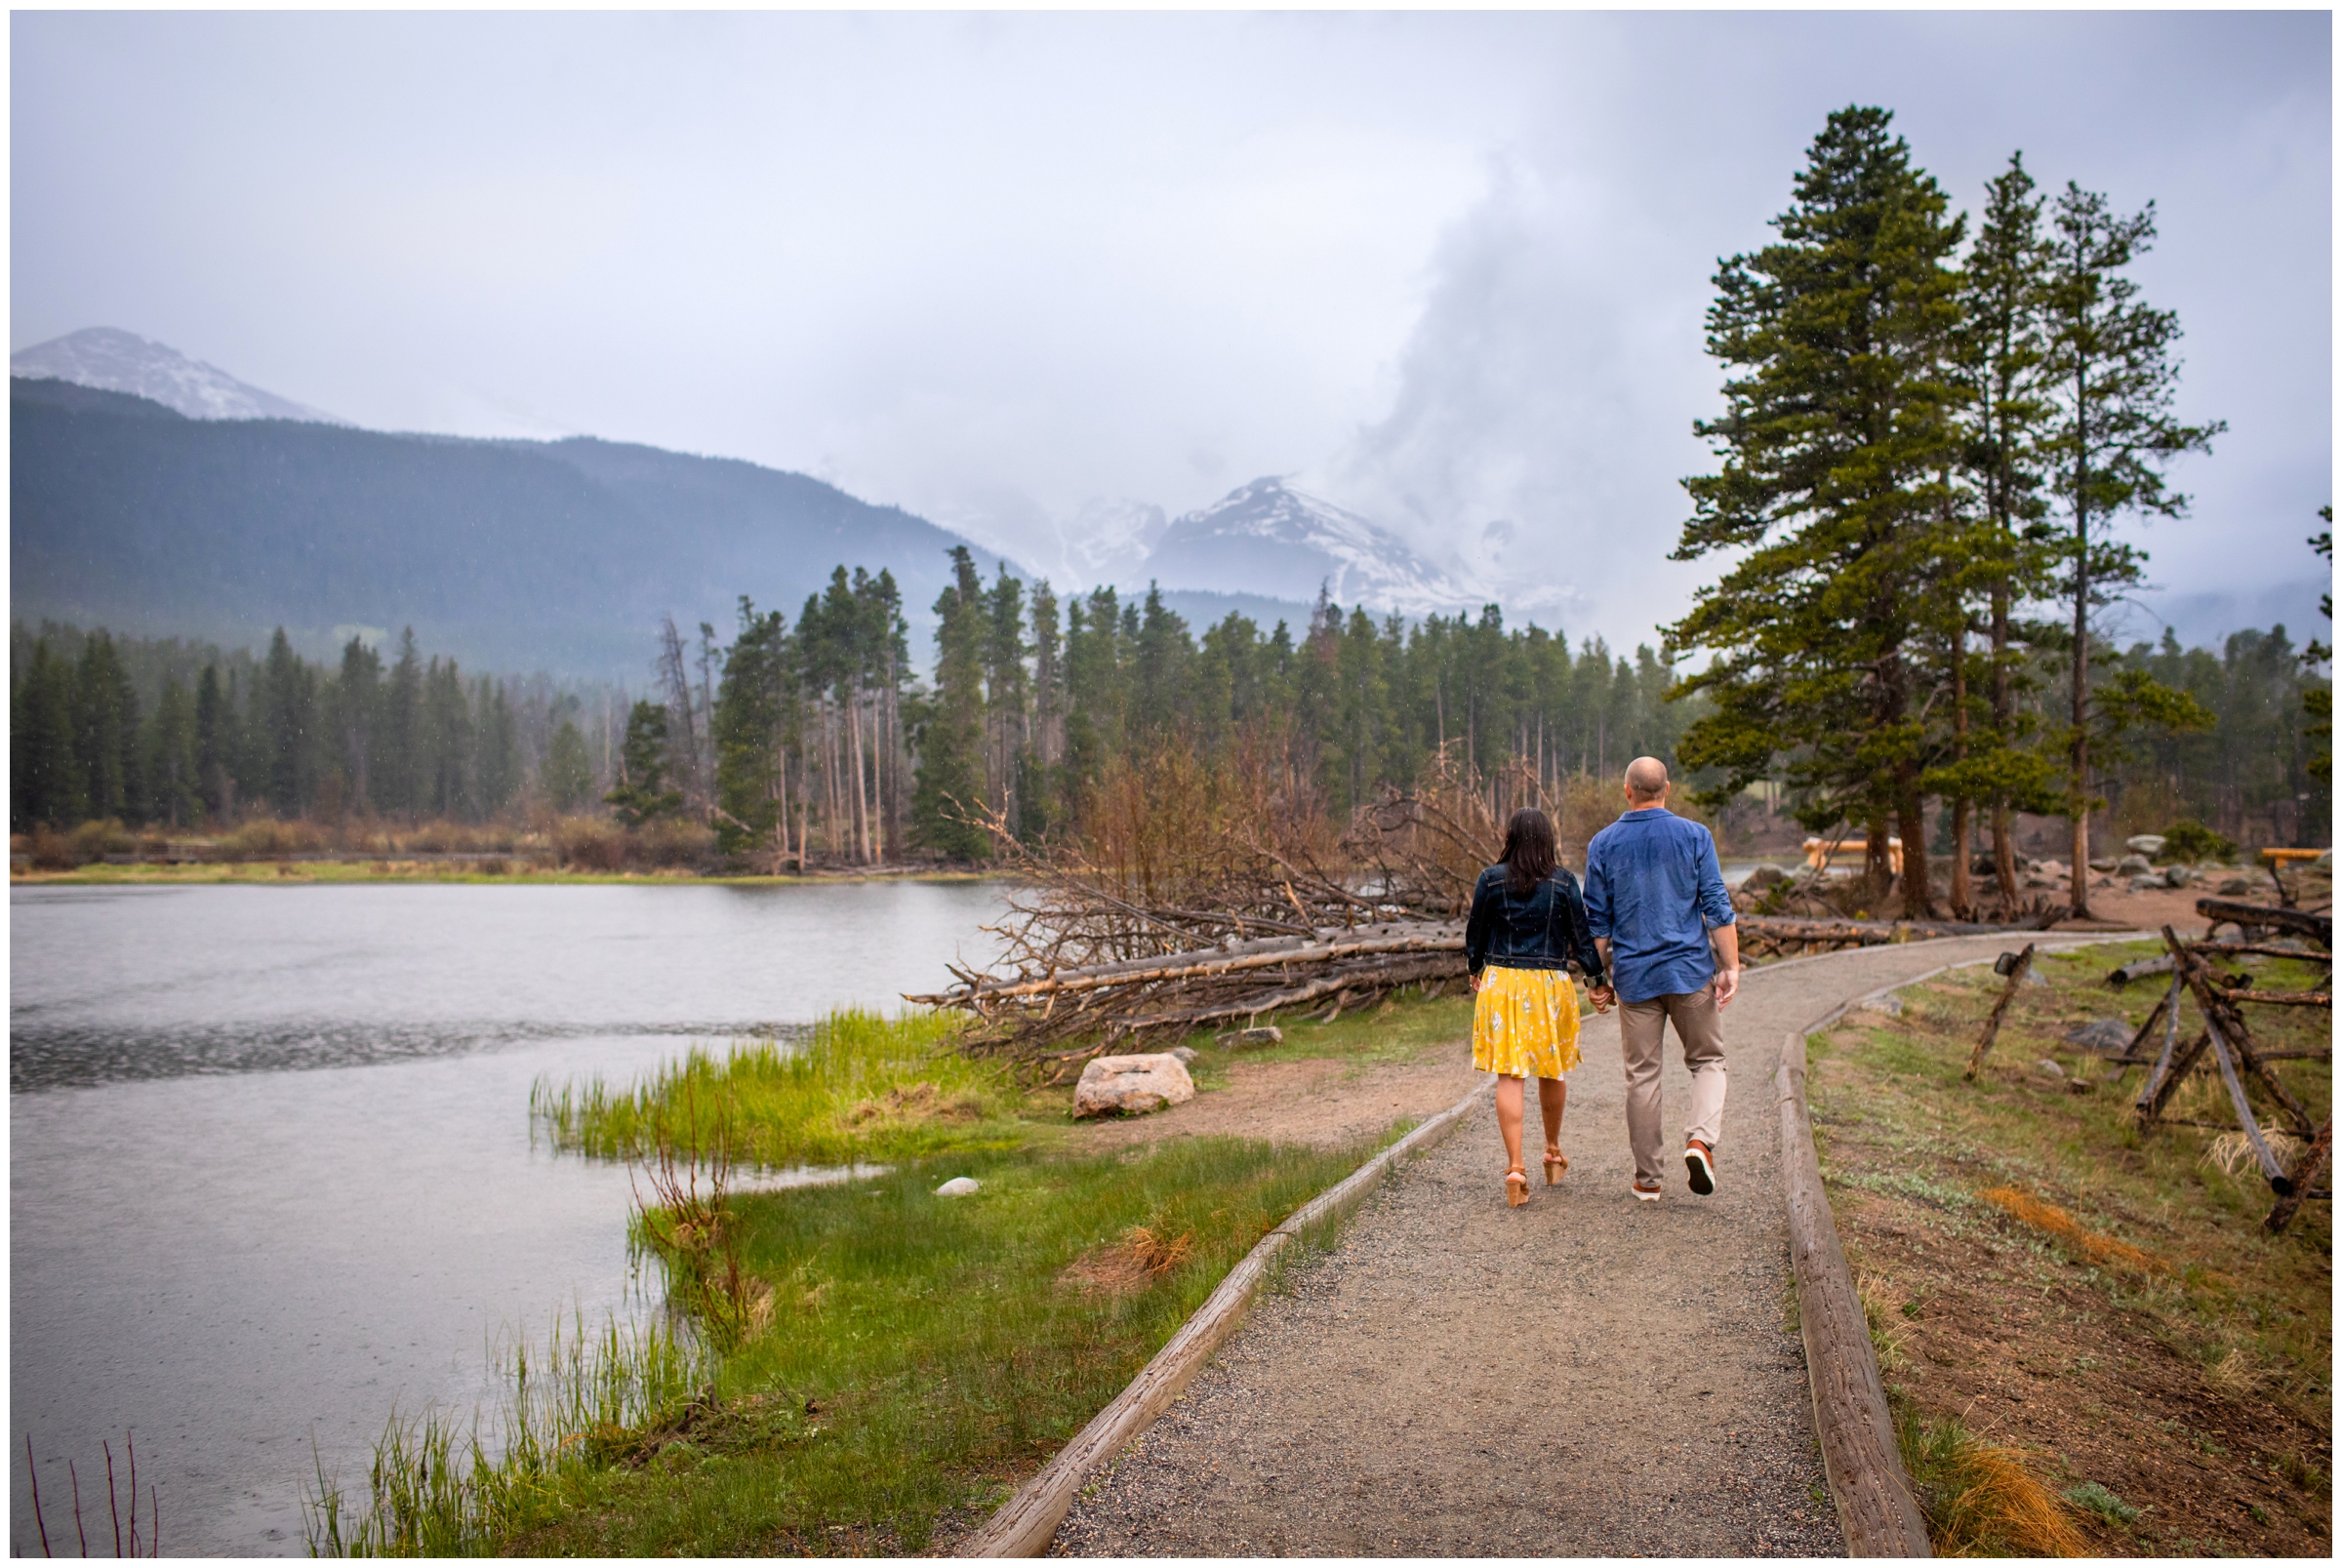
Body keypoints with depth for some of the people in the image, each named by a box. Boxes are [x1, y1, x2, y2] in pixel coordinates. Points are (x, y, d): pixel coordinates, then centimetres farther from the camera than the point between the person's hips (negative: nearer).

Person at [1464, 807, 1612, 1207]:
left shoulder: (1491, 879, -3)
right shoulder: (1564, 882, -3)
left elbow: (1475, 933, 6)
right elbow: (1582, 936, 0)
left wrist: (1476, 970, 24)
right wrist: (1597, 981, 12)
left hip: (1501, 983, -1)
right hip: (1550, 985, 1)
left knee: (1509, 1075, -1)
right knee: (1551, 1072, 18)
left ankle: (1515, 1167, -10)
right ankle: (1553, 1152, 36)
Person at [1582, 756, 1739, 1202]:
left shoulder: (1604, 844, 2)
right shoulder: (1695, 836, -1)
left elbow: (1597, 921, 4)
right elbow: (1717, 907, -5)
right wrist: (1731, 966, -1)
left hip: (1634, 976, 1)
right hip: (1691, 970, -1)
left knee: (1641, 1075, 7)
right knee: (1708, 1060, 13)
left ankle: (1647, 1179, 10)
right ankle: (1701, 1139, -11)